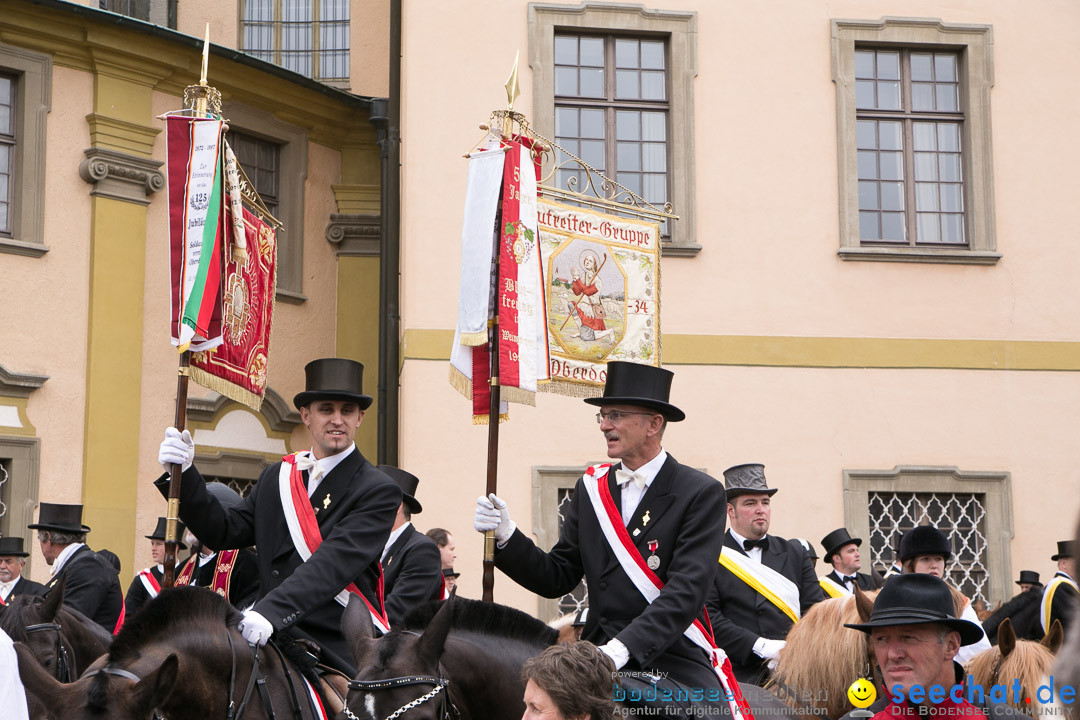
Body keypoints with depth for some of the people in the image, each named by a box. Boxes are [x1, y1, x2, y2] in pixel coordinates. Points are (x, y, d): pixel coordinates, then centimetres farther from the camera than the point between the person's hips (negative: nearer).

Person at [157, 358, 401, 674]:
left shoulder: (378, 491, -4)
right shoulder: (276, 477, 17)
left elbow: (335, 563, -17)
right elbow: (226, 532, 12)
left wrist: (272, 611, -30)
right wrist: (184, 475, -2)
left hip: (339, 651, -5)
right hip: (273, 639, 5)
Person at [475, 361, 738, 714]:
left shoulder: (701, 493, -3)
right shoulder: (591, 489, 12)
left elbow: (686, 591, -14)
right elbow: (557, 579, 10)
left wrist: (622, 648, -25)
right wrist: (505, 536, -7)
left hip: (673, 665, -3)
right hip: (600, 660, 3)